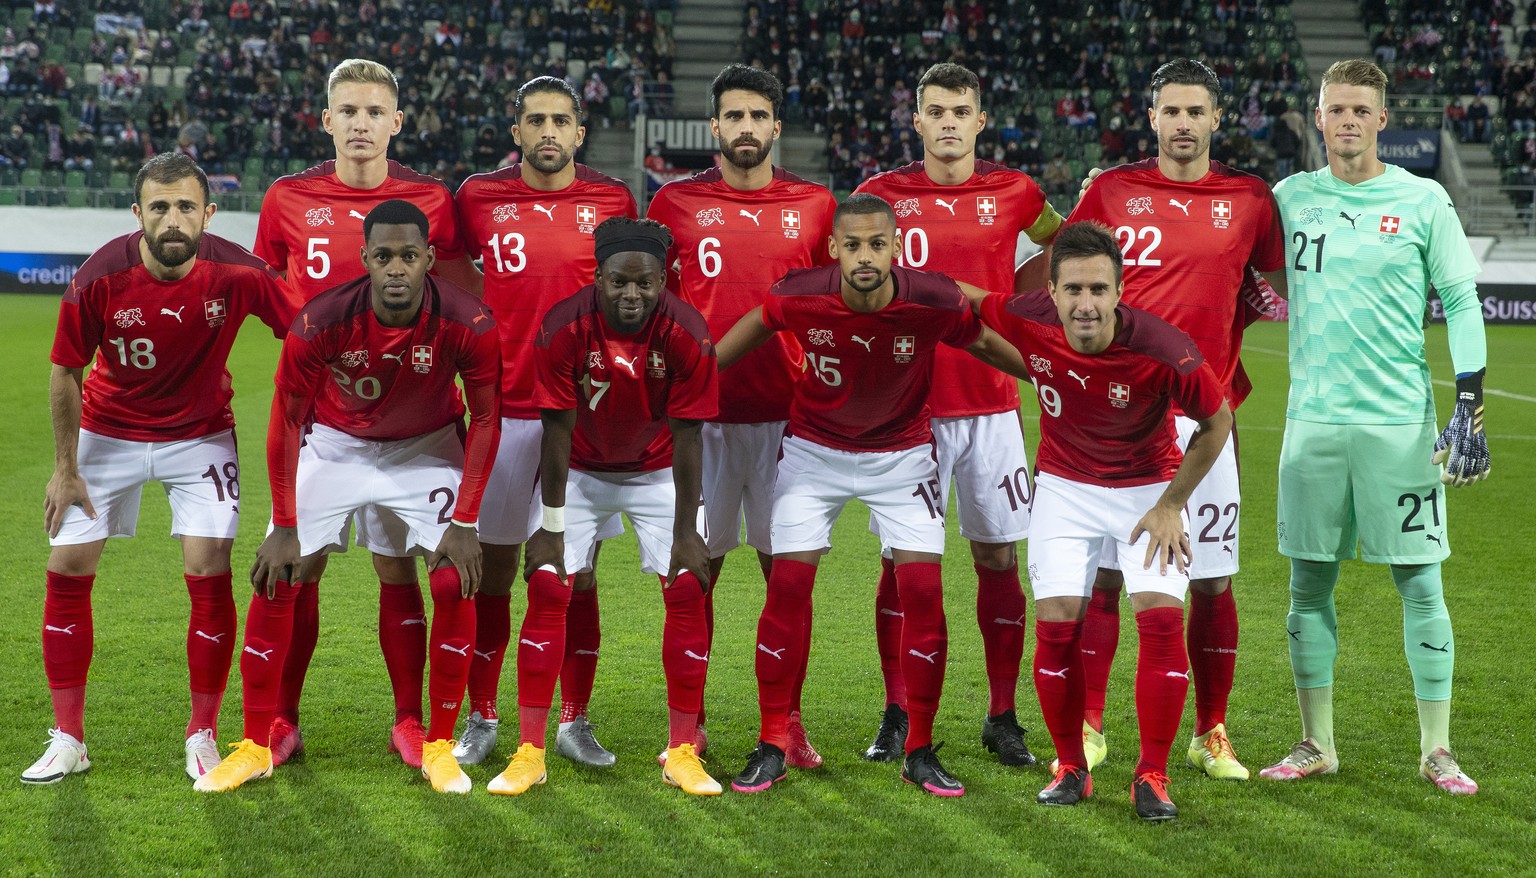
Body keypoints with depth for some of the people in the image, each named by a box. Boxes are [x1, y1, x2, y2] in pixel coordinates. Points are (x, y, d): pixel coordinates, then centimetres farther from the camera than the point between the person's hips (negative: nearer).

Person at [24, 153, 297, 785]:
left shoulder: (236, 274, -25)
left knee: (210, 575, -9)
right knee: (67, 571, -2)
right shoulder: (100, 277, -23)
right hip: (108, 433, 1)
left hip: (201, 436, -1)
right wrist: (65, 466, -4)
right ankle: (67, 739, 9)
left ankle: (203, 735, 7)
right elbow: (65, 372, -10)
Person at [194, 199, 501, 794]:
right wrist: (284, 528, -14)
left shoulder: (467, 325, -28)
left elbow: (485, 419, -12)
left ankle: (439, 745, 2)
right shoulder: (322, 322, -29)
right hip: (334, 443, 0)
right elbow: (287, 420, -15)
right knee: (275, 581, -7)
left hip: (428, 448, 0)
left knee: (456, 583, -14)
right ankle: (255, 747, 5)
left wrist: (465, 522, -16)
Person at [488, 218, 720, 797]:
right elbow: (557, 431, -19)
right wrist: (551, 527, -15)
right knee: (547, 590, -11)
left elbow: (687, 437, -19)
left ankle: (682, 753, 2)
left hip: (657, 471, 0)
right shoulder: (564, 328, -26)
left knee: (687, 591, -10)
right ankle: (529, 753, -3)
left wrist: (686, 532, -15)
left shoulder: (687, 334, -25)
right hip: (580, 470, 0)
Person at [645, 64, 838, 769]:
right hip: (699, 414, -1)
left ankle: (789, 722, 13)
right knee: (696, 568, 3)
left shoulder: (814, 205, 7)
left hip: (786, 417, 1)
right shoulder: (675, 203, 4)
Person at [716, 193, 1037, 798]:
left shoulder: (933, 302, -24)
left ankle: (920, 752, 6)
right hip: (814, 451, 0)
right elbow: (758, 325, 1)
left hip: (902, 454, 0)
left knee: (923, 590, -7)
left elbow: (986, 343, -4)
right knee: (788, 586, -6)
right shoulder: (800, 298, -23)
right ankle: (772, 746, 7)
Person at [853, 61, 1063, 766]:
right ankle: (897, 715, 14)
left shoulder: (1012, 193, 2)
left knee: (998, 557, 4)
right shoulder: (883, 195, 1)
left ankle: (1002, 717, 14)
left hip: (989, 404, 1)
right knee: (901, 559, 3)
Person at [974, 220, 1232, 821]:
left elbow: (1217, 421, -12)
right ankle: (1070, 768, 11)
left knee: (1161, 615, -15)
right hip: (1065, 485, 2)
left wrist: (1171, 504, -9)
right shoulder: (1028, 322, -24)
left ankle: (1152, 777, -3)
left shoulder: (1162, 351, -30)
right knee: (1057, 622, -7)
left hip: (1149, 487, -2)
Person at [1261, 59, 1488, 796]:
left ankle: (1436, 749, 8)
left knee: (1420, 583, -1)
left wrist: (1470, 409, -5)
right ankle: (1316, 746, 16)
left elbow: (1462, 303, 1)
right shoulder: (1289, 198, 6)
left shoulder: (1423, 202, 0)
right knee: (1310, 583, 6)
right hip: (1313, 420, 3)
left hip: (1400, 422, -2)